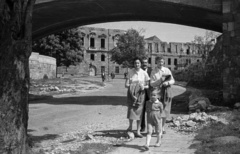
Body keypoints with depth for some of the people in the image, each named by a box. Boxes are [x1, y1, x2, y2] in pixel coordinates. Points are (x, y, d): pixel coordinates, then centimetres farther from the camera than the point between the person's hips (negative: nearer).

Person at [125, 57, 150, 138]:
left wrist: (144, 87, -16)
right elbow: (126, 84, -2)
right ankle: (130, 126, 27)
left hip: (141, 93, 0)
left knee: (139, 111, -1)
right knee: (131, 109, 0)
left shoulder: (144, 73, 0)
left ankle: (138, 131, 5)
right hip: (131, 93, 0)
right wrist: (132, 86, -19)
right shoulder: (130, 72, 0)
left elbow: (148, 85, 4)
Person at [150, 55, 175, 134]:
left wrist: (167, 82, -14)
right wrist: (160, 80, -20)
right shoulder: (153, 72, -1)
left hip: (166, 91, 2)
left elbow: (173, 80, 7)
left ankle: (163, 126, 21)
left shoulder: (167, 70, 5)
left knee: (165, 110, 5)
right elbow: (152, 84, -8)